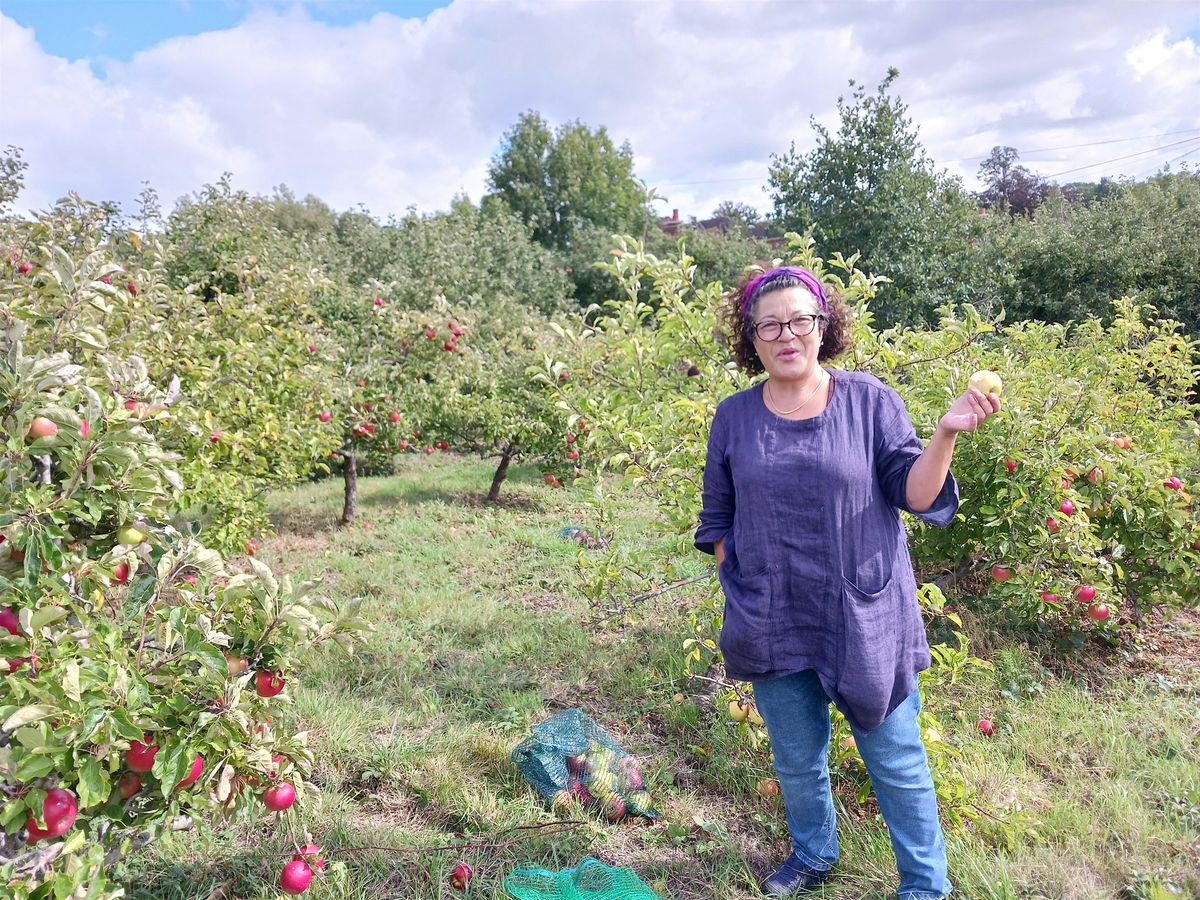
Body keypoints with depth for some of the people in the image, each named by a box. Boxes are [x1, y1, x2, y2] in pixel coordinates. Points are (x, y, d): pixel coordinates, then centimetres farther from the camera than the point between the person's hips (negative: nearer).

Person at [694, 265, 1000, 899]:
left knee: (897, 761, 12)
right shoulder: (734, 417, 0)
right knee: (796, 760, 20)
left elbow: (915, 494, -9)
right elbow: (718, 518, 9)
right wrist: (739, 589, 4)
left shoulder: (870, 399, -6)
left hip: (866, 620, -2)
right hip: (773, 627, 2)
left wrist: (946, 433, -24)